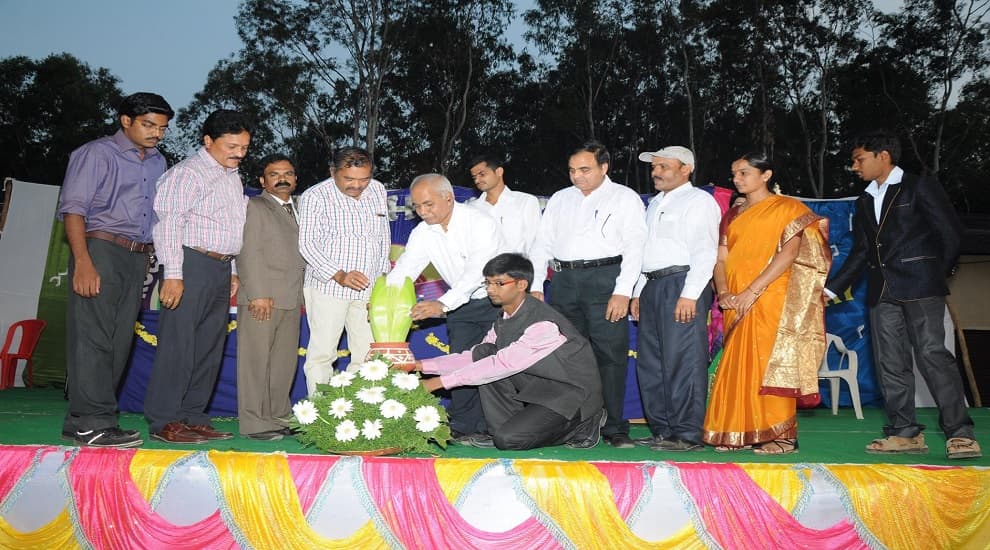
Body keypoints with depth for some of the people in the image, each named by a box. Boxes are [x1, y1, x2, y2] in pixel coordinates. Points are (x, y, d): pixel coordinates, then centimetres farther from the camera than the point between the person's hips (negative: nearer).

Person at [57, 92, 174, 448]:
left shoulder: (158, 163, 19)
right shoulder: (97, 153, 0)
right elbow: (73, 208, -8)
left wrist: (148, 258, 7)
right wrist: (83, 262, -19)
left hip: (138, 258, 7)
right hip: (100, 249, -7)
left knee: (119, 341, 5)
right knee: (93, 336, -9)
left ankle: (81, 422, 12)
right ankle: (93, 424, -6)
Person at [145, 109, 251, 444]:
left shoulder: (233, 177, 20)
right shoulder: (187, 172, -6)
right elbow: (168, 223, -13)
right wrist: (173, 274, -19)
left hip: (221, 269, 9)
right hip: (192, 265, -8)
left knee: (209, 347, 9)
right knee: (179, 345, -7)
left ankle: (192, 417, 16)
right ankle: (164, 422, 0)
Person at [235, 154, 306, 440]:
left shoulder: (297, 211, 22)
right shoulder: (254, 207, 0)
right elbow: (249, 253, -9)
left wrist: (303, 294, 10)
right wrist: (259, 294, -16)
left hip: (292, 299, 7)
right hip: (262, 299, -7)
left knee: (285, 362, 10)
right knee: (256, 360, -3)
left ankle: (279, 417, 19)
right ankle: (254, 423, 3)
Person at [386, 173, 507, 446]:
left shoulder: (481, 224, -23)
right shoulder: (422, 233, -4)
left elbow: (476, 271, -33)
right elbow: (403, 269, -10)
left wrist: (443, 305, -44)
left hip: (496, 301, -6)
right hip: (460, 304, 6)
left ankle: (491, 429, 0)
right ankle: (462, 428, 15)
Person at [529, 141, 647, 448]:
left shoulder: (625, 198, 6)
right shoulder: (560, 199, 19)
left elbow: (634, 248, -3)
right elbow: (542, 244, 18)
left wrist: (623, 291, -14)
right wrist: (535, 286, 7)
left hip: (605, 279, -4)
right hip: (563, 281, 4)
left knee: (610, 354, -7)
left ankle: (613, 428, 1)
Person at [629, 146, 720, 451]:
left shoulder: (699, 201, -1)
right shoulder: (655, 204, 24)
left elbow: (705, 252, -11)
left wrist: (689, 293, -20)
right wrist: (639, 292, 18)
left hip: (682, 284, -9)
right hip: (652, 285, 9)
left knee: (683, 362, -9)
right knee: (650, 363, 8)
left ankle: (688, 435, -4)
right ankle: (662, 431, 16)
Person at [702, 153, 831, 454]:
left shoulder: (789, 209, 1)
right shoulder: (733, 216, 18)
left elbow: (789, 253, -12)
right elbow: (721, 259, 11)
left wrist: (753, 290, -20)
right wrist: (724, 293, -8)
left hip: (771, 300, -5)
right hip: (738, 305, 6)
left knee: (771, 364, -7)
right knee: (738, 366, 4)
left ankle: (781, 435, -1)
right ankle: (740, 433, 10)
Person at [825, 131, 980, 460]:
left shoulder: (920, 187, 2)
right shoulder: (864, 202, 19)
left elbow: (951, 232, 0)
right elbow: (860, 253, 19)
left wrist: (939, 274, 2)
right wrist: (831, 288, 13)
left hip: (920, 286, -6)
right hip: (882, 291, 6)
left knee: (932, 353, -12)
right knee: (890, 362, 2)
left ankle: (960, 433, -7)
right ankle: (905, 432, 7)